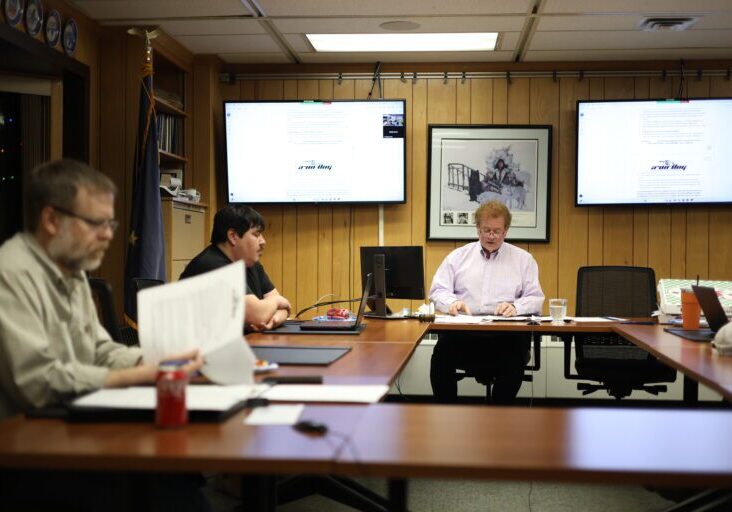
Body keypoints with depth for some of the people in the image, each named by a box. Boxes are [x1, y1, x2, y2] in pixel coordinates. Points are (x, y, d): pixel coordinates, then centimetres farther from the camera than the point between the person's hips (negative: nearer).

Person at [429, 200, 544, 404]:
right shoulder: (458, 256, 19)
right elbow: (438, 291, 13)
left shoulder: (523, 259, 17)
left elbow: (535, 298, 11)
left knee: (516, 356, -34)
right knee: (442, 352, -32)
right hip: (463, 330, 1)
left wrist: (515, 306, -12)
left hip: (505, 333, 0)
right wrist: (453, 303, -10)